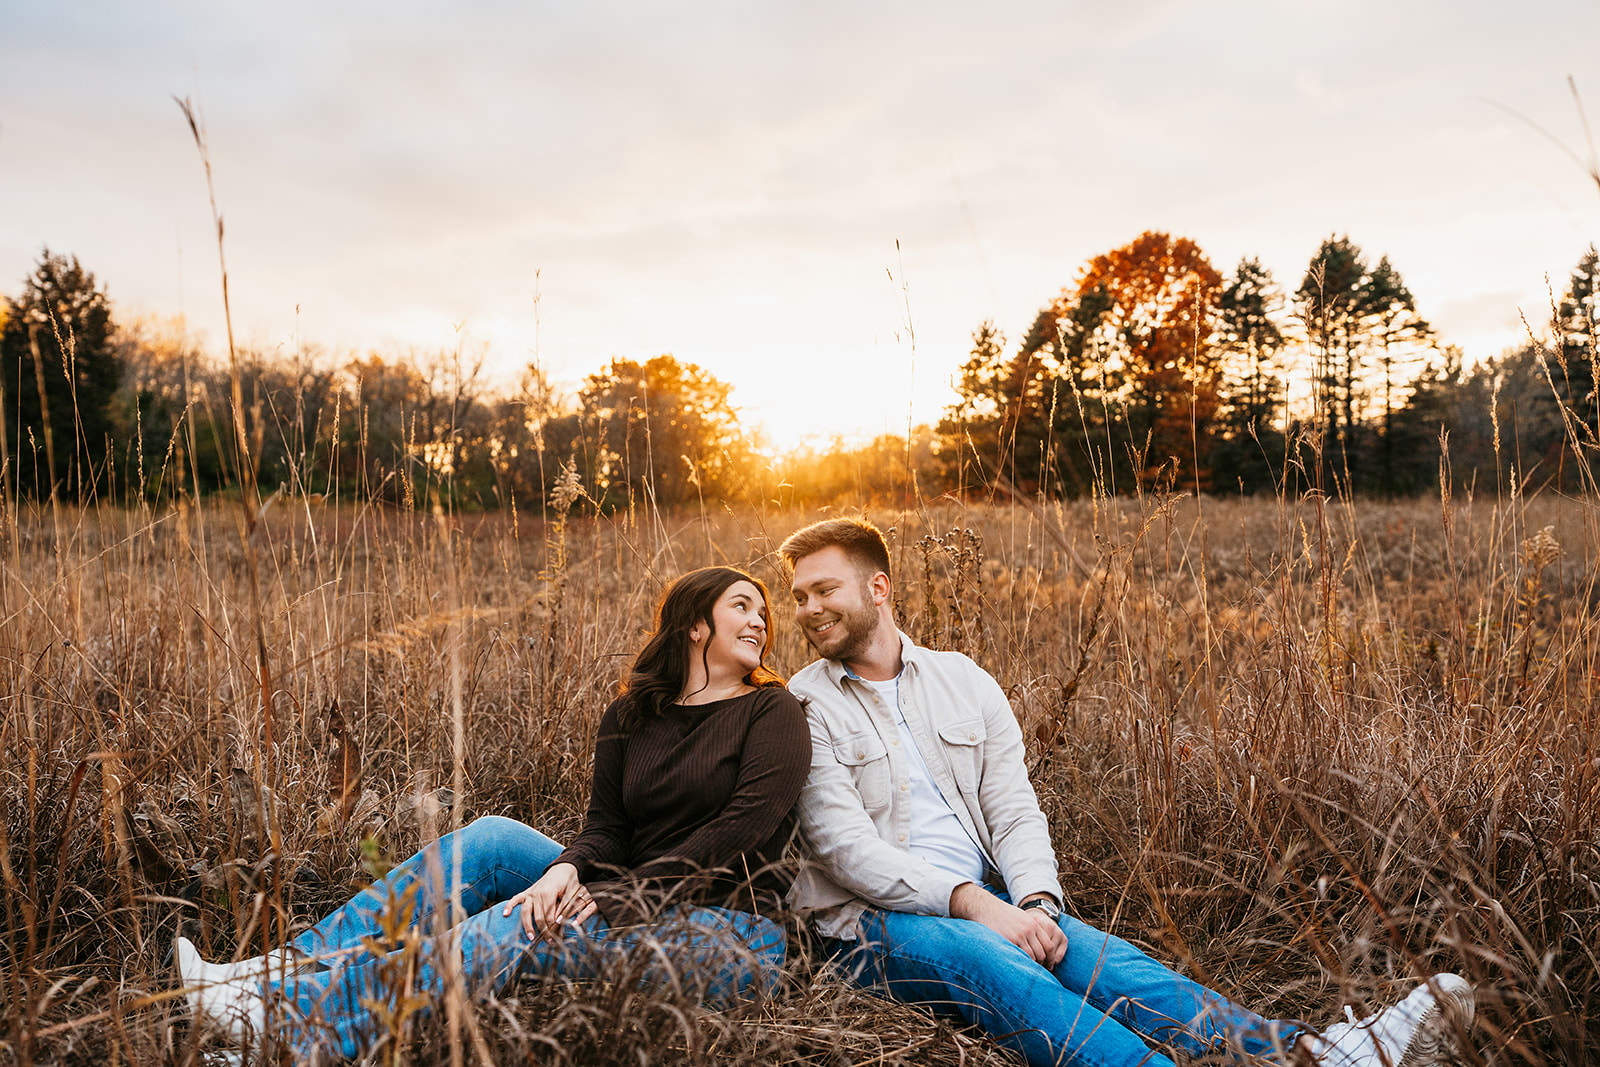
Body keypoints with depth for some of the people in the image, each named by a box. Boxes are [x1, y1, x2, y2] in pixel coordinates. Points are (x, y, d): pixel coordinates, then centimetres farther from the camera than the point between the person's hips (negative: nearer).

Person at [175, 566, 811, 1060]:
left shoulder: (773, 713, -4)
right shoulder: (629, 718, 10)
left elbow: (744, 827, -14)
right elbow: (607, 830, 3)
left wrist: (627, 896, -17)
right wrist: (565, 870, -19)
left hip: (731, 933, -5)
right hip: (638, 900, 5)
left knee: (516, 930, -25)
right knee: (492, 840, -10)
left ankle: (279, 1025, -23)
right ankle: (282, 972, -9)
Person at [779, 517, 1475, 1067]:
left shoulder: (964, 682, 11)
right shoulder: (802, 707, -2)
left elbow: (1015, 812, 6)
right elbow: (845, 845, -13)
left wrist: (1036, 902, -14)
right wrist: (974, 904, -22)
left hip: (989, 905, 4)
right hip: (875, 922, -4)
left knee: (1107, 962, -22)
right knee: (994, 965, -34)